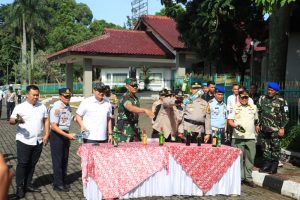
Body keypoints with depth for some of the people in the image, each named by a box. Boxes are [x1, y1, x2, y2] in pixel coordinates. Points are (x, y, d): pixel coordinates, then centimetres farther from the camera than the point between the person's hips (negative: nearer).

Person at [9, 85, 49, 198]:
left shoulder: (42, 107, 7)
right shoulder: (20, 107, -5)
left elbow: (46, 120, 12)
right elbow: (11, 121, -10)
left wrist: (46, 134, 3)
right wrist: (16, 120, -33)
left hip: (38, 141, 4)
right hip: (24, 141, -4)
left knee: (32, 164, 12)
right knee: (22, 164, 0)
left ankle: (28, 185, 23)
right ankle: (20, 187, 10)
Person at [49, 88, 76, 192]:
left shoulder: (68, 107, 6)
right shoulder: (57, 108, -18)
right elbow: (53, 126, -21)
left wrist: (68, 136, 14)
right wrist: (67, 135, -23)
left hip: (65, 134, 8)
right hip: (57, 134, -8)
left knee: (64, 159, 15)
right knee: (57, 160, 1)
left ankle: (62, 181, 29)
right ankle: (58, 184, 12)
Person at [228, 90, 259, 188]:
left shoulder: (253, 107, 13)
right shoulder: (235, 108, 2)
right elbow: (230, 120, -3)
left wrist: (257, 126, 15)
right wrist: (236, 126, -20)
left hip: (251, 137, 3)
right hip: (238, 137, -3)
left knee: (250, 158, 5)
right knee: (238, 158, -1)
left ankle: (248, 178, 14)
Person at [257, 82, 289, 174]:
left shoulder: (281, 101, -2)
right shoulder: (262, 99, 8)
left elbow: (285, 116, -1)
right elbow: (258, 112, 14)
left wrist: (282, 128, -7)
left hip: (275, 129, -4)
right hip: (264, 129, 4)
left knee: (275, 148, 1)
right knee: (265, 148, 9)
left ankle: (274, 167, 10)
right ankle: (266, 164, 20)